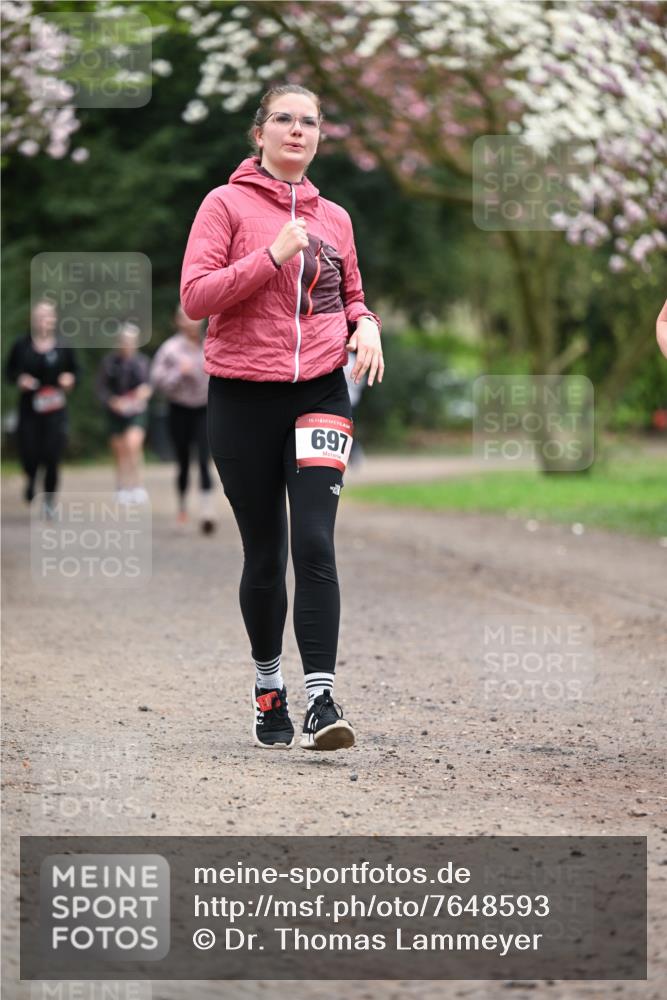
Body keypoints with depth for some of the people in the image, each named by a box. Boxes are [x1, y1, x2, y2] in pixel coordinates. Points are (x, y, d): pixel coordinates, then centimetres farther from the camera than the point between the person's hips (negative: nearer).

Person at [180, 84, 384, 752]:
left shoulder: (333, 218, 13)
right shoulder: (227, 204, 0)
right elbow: (194, 297, -9)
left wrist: (365, 325, 3)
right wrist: (273, 257, -17)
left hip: (319, 393, 2)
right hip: (243, 396, -2)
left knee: (315, 545, -13)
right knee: (264, 554, 6)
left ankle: (321, 697, -16)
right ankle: (268, 685, 25)